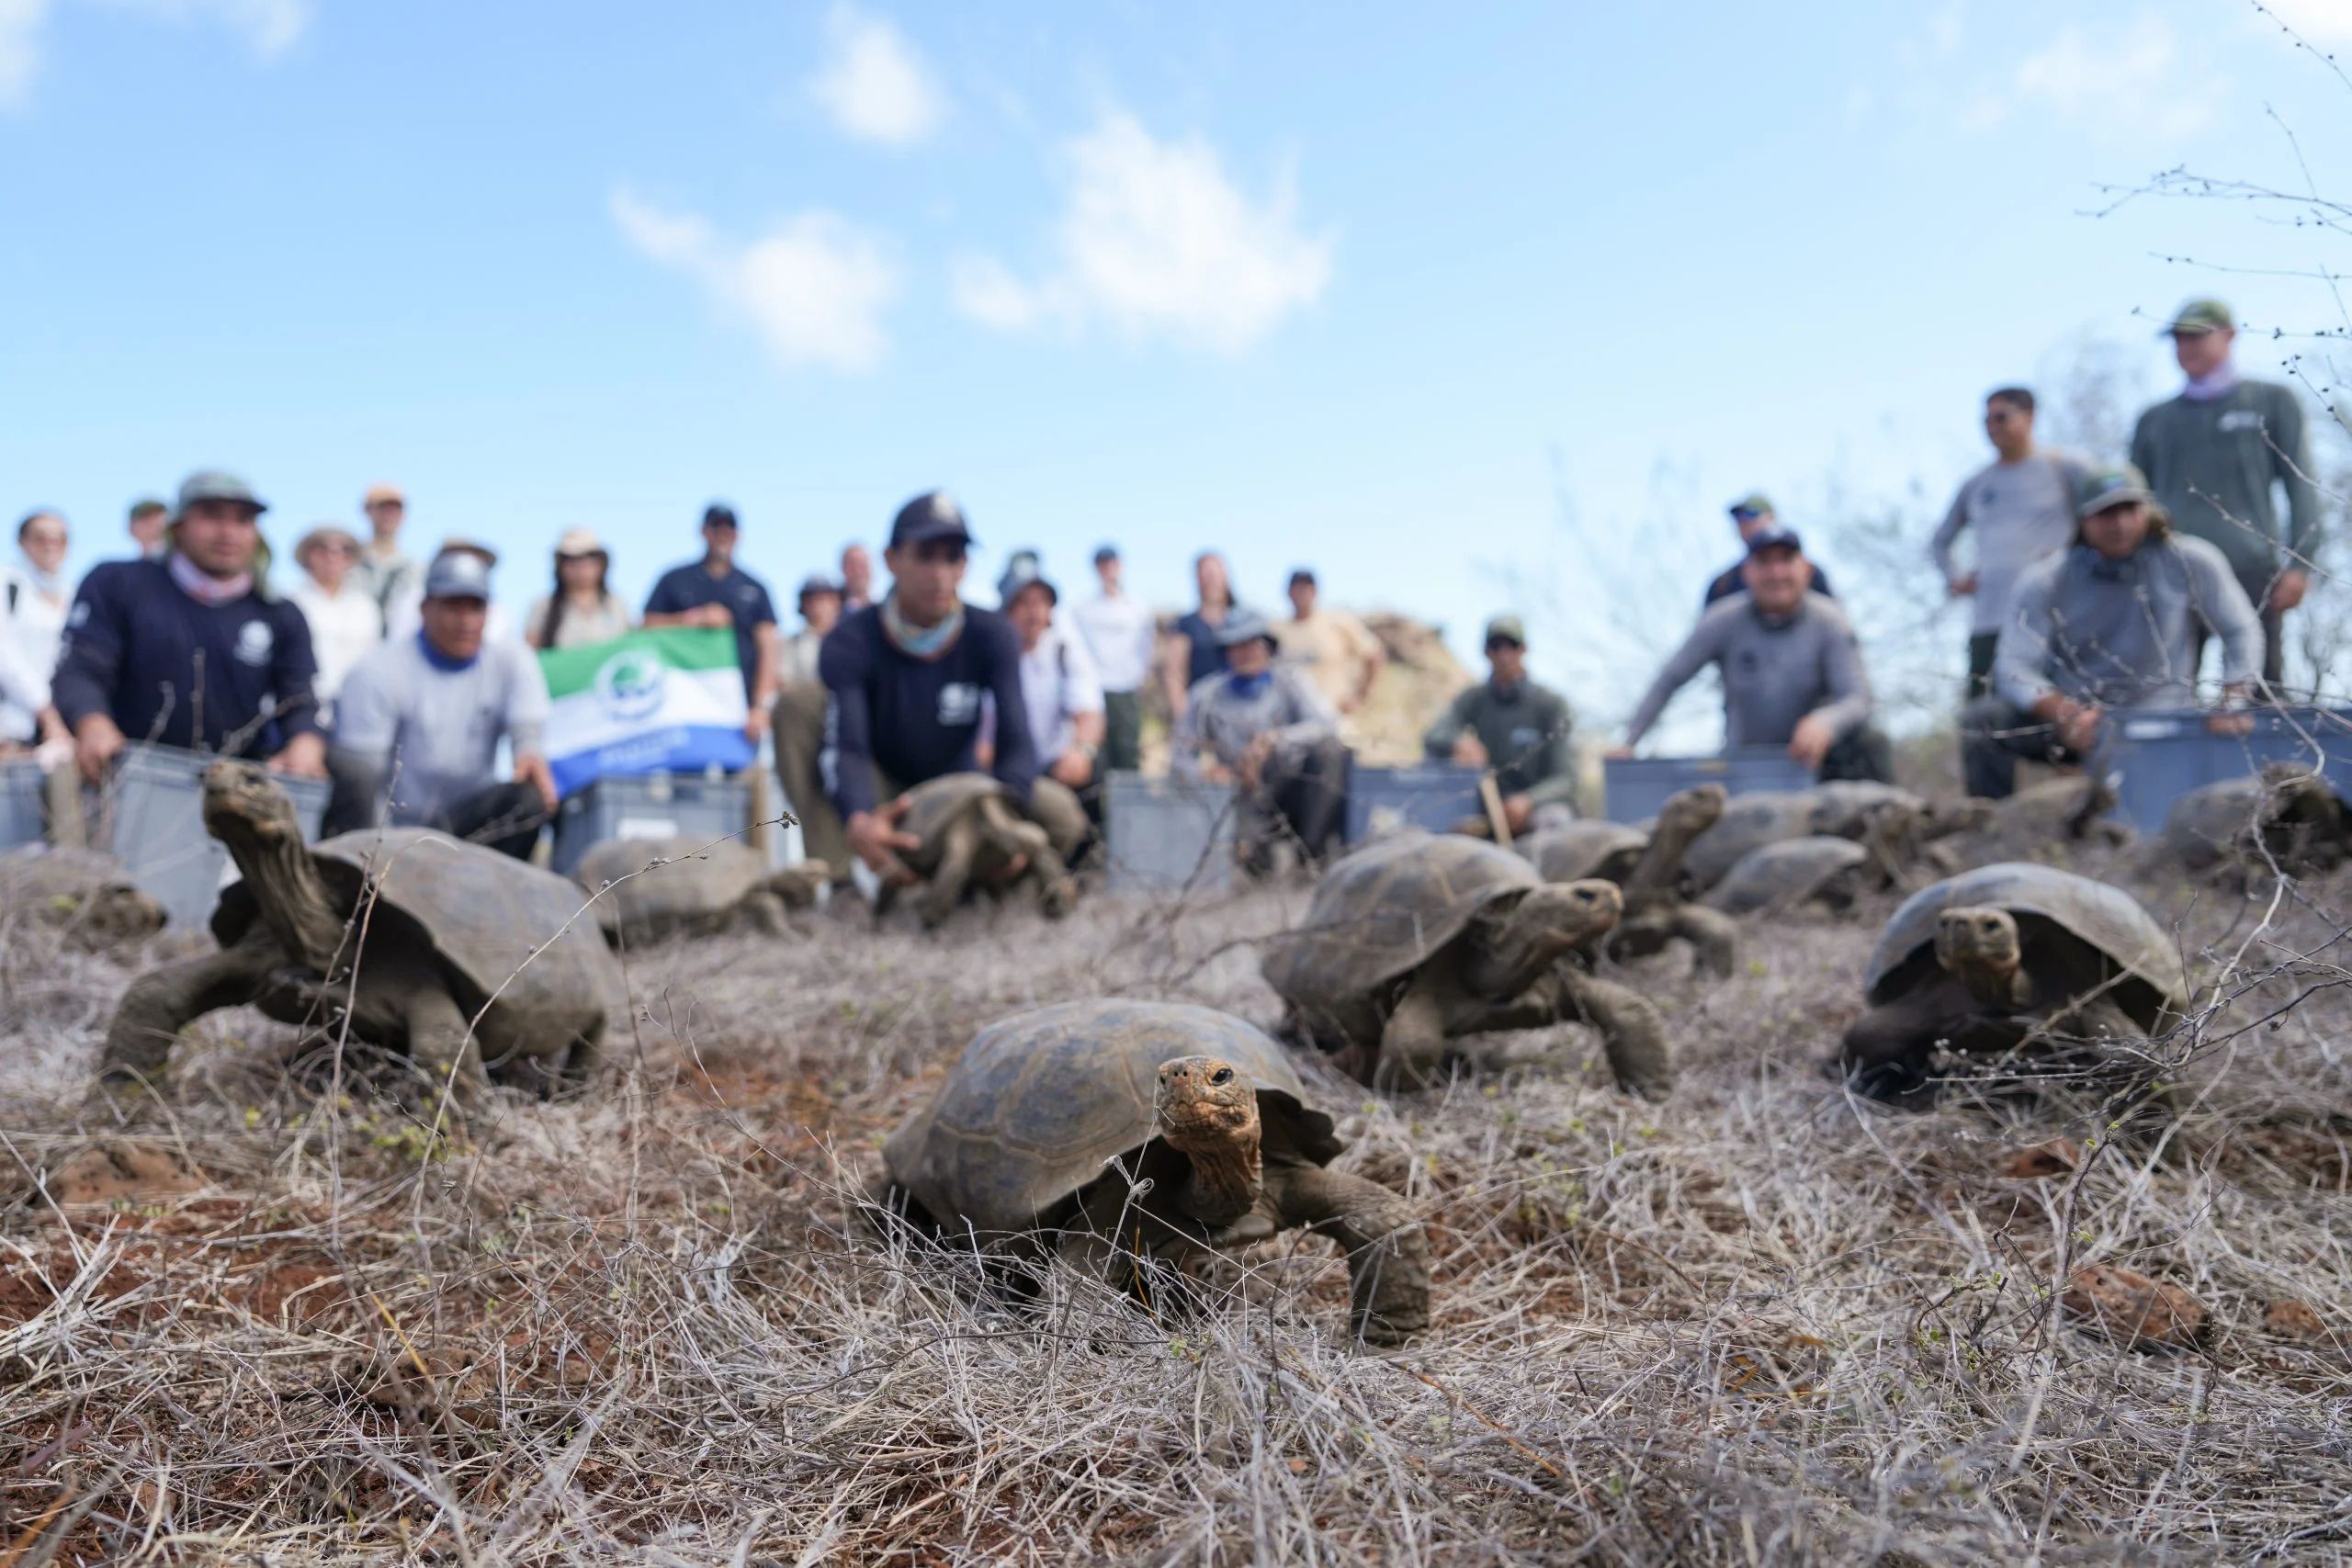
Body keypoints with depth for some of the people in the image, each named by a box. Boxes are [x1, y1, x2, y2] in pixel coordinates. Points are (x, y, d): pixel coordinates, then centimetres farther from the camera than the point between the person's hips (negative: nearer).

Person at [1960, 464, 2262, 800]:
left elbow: (2241, 631, 3)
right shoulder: (2046, 581, -7)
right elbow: (2016, 667, -14)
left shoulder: (2191, 562, -5)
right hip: (2072, 712, 1)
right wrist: (2063, 714, -31)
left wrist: (2233, 703, -11)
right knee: (1983, 720, -25)